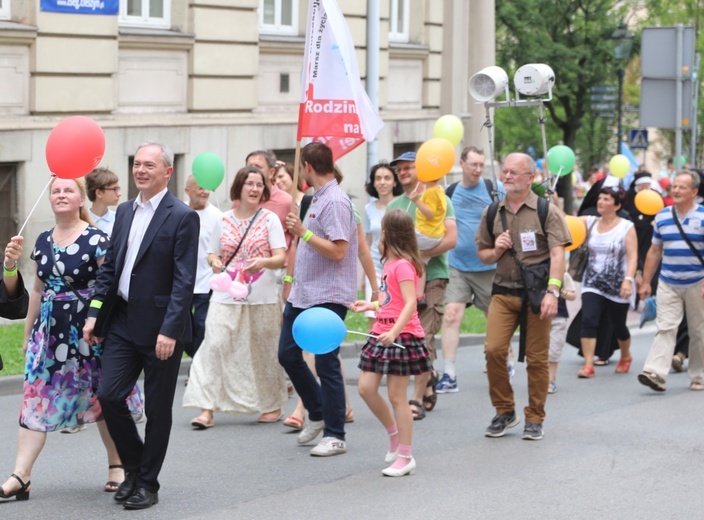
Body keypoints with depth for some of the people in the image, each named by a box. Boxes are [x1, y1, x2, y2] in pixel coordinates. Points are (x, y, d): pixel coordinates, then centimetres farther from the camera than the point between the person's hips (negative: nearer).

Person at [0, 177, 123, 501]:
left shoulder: (97, 240, -9)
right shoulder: (43, 241, 10)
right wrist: (28, 333, 21)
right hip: (50, 330, 5)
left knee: (102, 399, 4)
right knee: (36, 398, -2)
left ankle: (117, 466, 20)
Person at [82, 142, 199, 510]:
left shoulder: (182, 217, -10)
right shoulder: (125, 211, 11)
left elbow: (184, 281, -15)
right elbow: (109, 267, 15)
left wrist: (170, 330, -21)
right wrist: (95, 313, 7)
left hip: (160, 328, -6)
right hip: (122, 323, 6)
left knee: (157, 410, 4)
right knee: (109, 396, -1)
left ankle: (147, 484, 15)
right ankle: (133, 468, 19)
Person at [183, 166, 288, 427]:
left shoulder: (269, 219, 2)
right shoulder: (223, 221, 9)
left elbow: (281, 257, -5)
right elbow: (212, 254, 16)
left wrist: (263, 262, -26)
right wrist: (214, 262, -8)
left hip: (262, 298, -2)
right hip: (226, 296, 2)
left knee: (263, 350, 5)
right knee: (215, 345, -11)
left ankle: (273, 405, 24)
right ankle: (207, 408, -13)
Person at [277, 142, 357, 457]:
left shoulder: (335, 201, -16)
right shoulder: (317, 198, 14)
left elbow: (337, 251, -22)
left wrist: (304, 232, -22)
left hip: (327, 297, -10)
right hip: (302, 294, 10)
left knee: (326, 364, -5)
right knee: (288, 354, 12)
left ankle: (334, 436, 1)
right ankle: (317, 414, 27)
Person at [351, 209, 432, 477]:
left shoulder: (402, 265, -15)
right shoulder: (390, 263, 14)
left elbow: (410, 303, -24)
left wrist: (394, 331, -33)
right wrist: (371, 305, 30)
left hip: (401, 336, -9)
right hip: (383, 334, 9)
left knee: (397, 396, -4)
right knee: (366, 387, 5)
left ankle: (405, 457, 4)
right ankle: (395, 433, 23)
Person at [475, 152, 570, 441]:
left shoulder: (546, 210, 0)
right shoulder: (492, 212, 11)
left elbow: (557, 254, -7)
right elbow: (482, 253, 21)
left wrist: (552, 291, -19)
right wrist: (496, 251, -3)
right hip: (503, 290, 3)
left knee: (537, 357, 0)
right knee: (493, 349, -11)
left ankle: (534, 419, 12)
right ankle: (504, 411, 6)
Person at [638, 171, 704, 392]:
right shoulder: (662, 217, 8)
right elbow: (654, 251, 14)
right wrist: (645, 282, 11)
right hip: (668, 284, 2)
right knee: (665, 328, -9)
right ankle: (655, 373, -20)